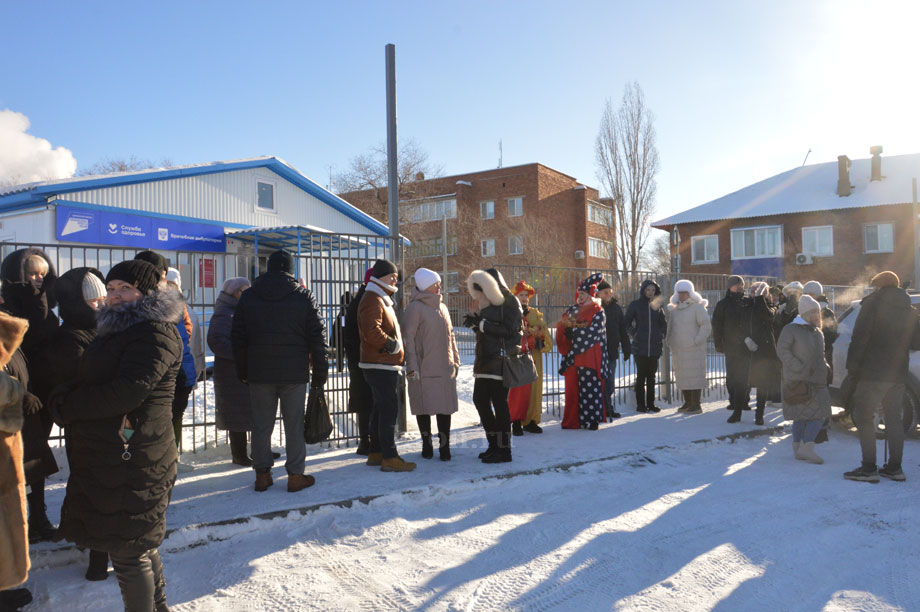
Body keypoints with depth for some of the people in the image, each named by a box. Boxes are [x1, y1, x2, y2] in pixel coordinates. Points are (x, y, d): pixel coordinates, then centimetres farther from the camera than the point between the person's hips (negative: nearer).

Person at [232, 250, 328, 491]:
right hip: (294, 372, -2)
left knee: (261, 425, 10)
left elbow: (237, 338, 9)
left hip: (259, 372, 2)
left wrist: (242, 371, 16)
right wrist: (320, 372, 5)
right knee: (294, 425, 5)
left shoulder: (248, 296, 6)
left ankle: (262, 474, 17)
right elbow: (317, 338, -1)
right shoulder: (304, 297, -1)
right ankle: (295, 475, 10)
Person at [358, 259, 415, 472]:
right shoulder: (372, 300, -14)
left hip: (386, 365, 11)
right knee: (389, 409, -10)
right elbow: (372, 332, -27)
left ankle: (375, 452, 24)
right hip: (380, 365, -11)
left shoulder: (383, 300, 21)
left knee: (382, 409, 15)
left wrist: (395, 346, 13)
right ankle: (389, 458, -8)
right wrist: (392, 345, -17)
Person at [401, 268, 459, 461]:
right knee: (424, 407, 3)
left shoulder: (442, 307, 15)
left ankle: (444, 446, 12)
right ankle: (427, 445, 17)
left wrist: (455, 360, 17)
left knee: (445, 407, 4)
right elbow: (408, 337, -10)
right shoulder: (415, 308, -7)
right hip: (424, 369, -5)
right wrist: (412, 365, -15)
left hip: (445, 367, 6)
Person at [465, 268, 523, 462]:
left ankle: (504, 449, 4)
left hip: (502, 359, -9)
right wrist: (475, 319, 4)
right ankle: (494, 444, 22)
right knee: (480, 399, 10)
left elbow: (509, 331, -20)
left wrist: (482, 323, -18)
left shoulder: (509, 302, -9)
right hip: (486, 359, 9)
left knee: (499, 403, -6)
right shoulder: (488, 303, 17)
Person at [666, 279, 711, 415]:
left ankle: (696, 405, -2)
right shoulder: (675, 309, 15)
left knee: (695, 376, -6)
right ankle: (687, 403, 20)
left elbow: (706, 326, -9)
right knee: (682, 376, 10)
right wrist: (669, 340, 10)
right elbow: (670, 327, 25)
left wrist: (697, 341, -16)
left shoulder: (697, 307, -4)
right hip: (678, 349, 7)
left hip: (694, 349, -6)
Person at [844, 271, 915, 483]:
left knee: (864, 417, -2)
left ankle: (869, 468, -5)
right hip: (898, 374, 7)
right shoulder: (909, 309, 13)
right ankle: (894, 468, 15)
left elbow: (859, 338, -13)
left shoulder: (873, 303, -8)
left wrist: (852, 366, -8)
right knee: (893, 419, 13)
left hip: (873, 372, -7)